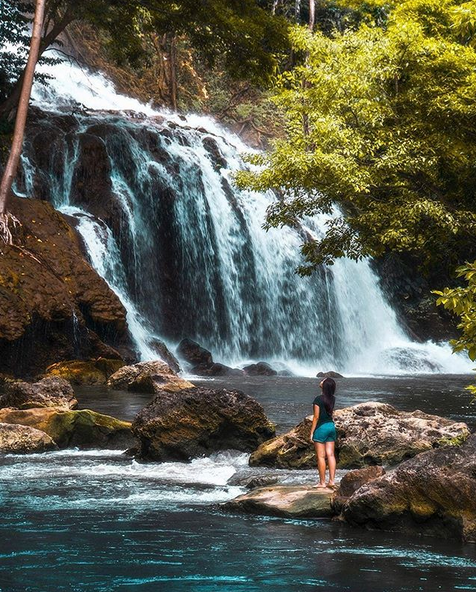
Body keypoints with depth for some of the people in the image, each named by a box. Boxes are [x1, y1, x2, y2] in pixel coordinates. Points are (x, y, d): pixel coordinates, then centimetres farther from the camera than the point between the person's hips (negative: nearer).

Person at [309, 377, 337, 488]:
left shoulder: (318, 399, -16)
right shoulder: (332, 399, 2)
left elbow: (316, 417, -14)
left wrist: (312, 432, -9)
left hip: (321, 428, -6)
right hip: (331, 426, 6)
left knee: (321, 456, -2)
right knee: (331, 455, 7)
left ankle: (322, 482, 0)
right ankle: (331, 480, 6)